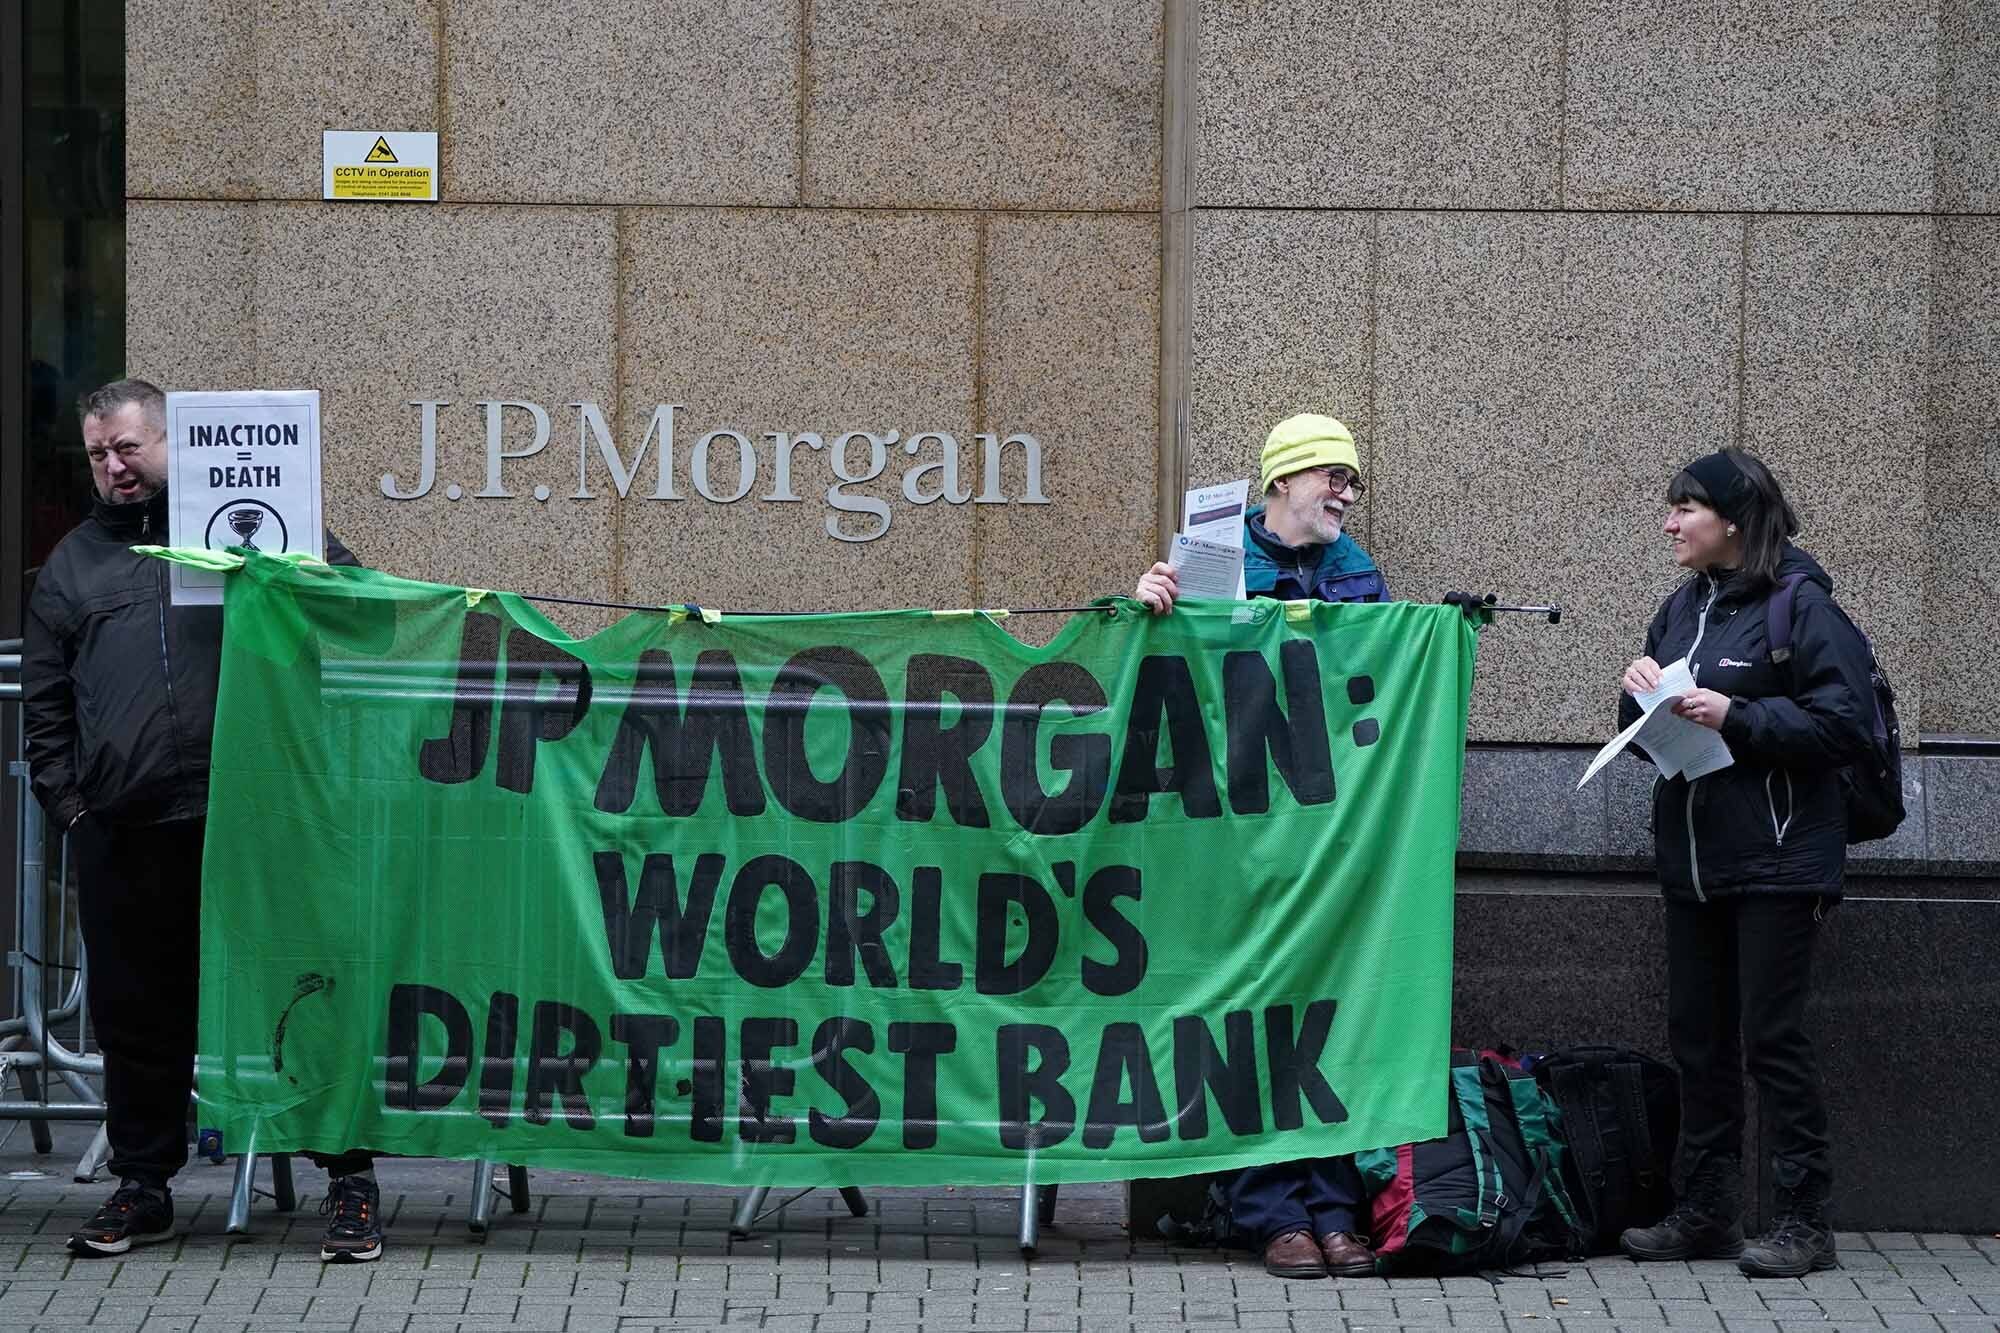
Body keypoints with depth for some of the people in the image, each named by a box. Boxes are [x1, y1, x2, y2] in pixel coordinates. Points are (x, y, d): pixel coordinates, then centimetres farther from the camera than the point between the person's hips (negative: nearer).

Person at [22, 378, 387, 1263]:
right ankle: (143, 1186, 20)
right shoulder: (71, 567, 18)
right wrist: (67, 803, 8)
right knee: (137, 1014, 8)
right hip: (121, 835, 3)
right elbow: (45, 708, 20)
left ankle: (350, 1181, 2)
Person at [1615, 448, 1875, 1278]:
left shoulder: (1800, 607, -11)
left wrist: (1737, 717, -22)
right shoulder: (1682, 609, 12)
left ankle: (1803, 1220, 0)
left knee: (1772, 1038, -6)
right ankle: (1706, 1212, 18)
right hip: (1692, 858, 8)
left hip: (1775, 861, -8)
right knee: (1698, 1037, 11)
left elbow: (1846, 723, -18)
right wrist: (1641, 694, -3)